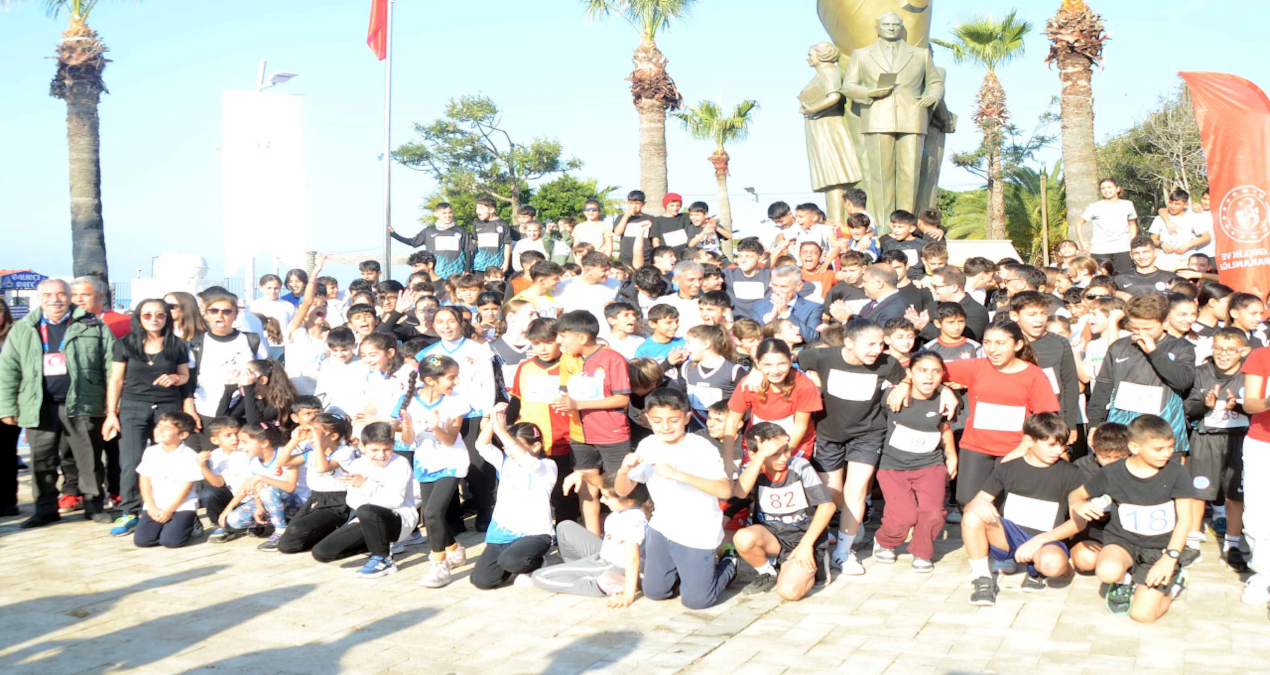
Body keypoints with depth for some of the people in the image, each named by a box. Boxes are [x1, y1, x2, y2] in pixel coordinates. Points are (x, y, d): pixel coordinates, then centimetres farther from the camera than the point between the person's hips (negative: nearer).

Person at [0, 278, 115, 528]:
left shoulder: (92, 326, 3)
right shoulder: (23, 330, 9)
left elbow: (111, 365, 2)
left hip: (82, 405, -2)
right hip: (40, 407, 2)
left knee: (90, 460, 4)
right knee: (42, 461, 8)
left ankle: (94, 505, 16)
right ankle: (46, 509, 19)